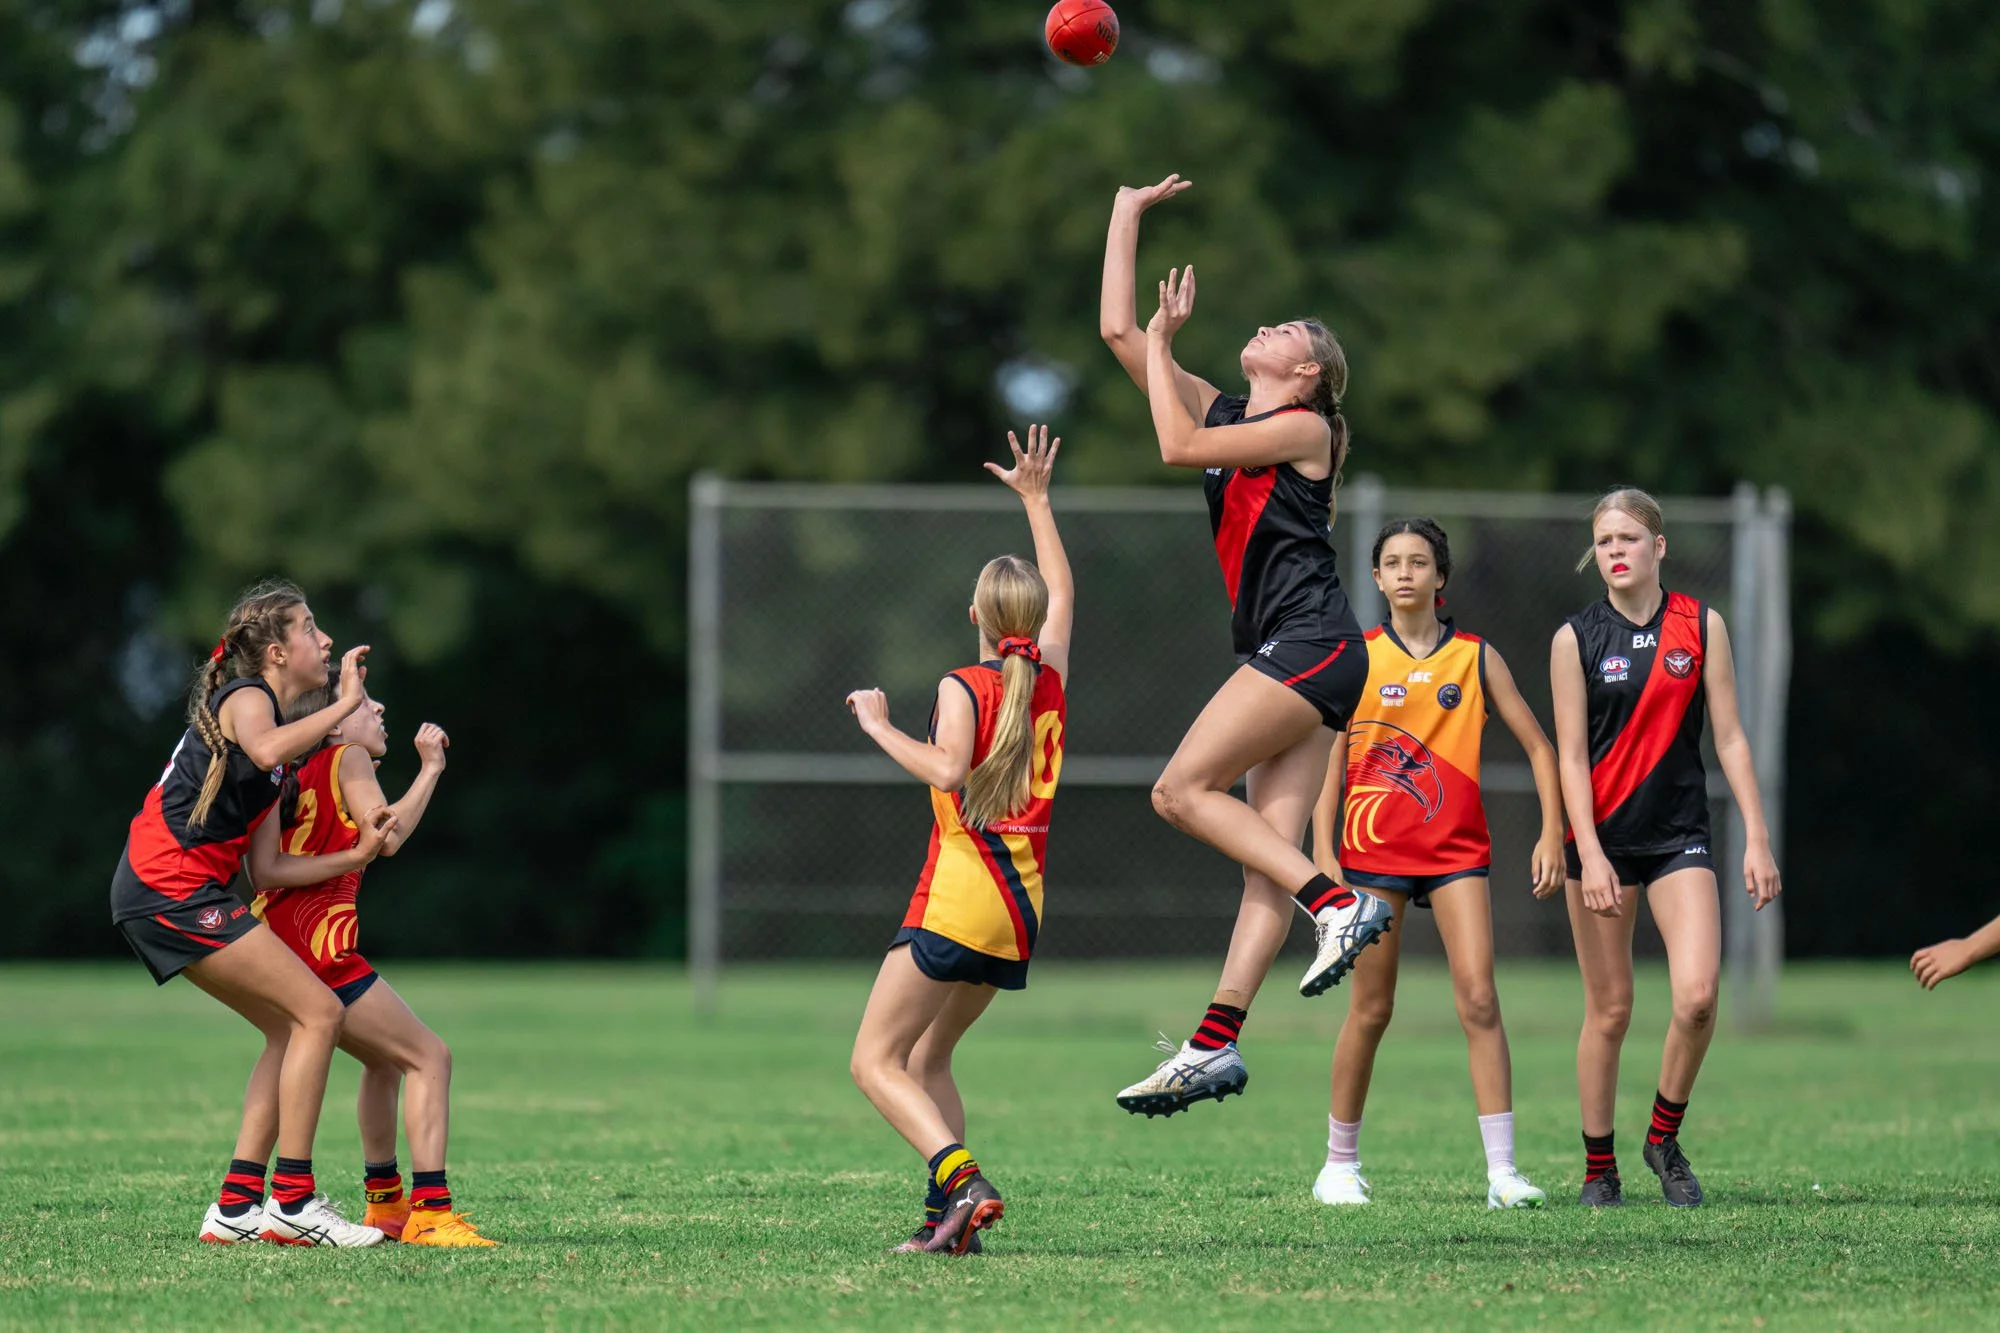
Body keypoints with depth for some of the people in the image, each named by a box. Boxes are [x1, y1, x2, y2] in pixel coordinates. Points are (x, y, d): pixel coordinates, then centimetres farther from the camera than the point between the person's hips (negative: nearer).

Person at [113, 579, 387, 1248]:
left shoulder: (249, 700, 22)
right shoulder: (247, 696, -8)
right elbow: (265, 749, -33)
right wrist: (344, 705, -25)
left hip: (156, 890, 10)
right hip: (171, 886, -10)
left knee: (290, 1027, 11)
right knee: (319, 1013, -11)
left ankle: (237, 1205, 7)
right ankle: (292, 1200, -13)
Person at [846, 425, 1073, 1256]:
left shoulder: (963, 687, -7)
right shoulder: (1050, 681, 10)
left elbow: (948, 767, -24)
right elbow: (1062, 594, 27)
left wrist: (879, 726, -11)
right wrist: (1036, 501, 36)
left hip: (958, 902, -7)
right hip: (1021, 913, 7)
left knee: (876, 1062, -7)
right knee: (927, 1061, 18)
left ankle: (961, 1182, -27)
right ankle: (945, 1215, 5)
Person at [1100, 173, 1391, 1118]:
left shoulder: (1305, 425, -1)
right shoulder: (1221, 410, 20)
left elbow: (1176, 447, -12)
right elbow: (1117, 331, 20)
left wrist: (1161, 340, 0)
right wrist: (1127, 217, 22)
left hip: (1310, 642, -8)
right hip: (1286, 657, 8)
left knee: (1181, 789, -15)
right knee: (1269, 856, -2)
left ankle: (1339, 903, -17)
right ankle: (1215, 1044, -11)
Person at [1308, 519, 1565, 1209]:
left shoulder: (1475, 657, 5)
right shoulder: (1355, 658, 4)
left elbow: (1537, 744, 8)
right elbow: (1330, 756, 5)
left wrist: (1551, 832, -1)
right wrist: (1323, 852, -3)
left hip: (1456, 848, 0)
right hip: (1374, 847, 0)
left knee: (1478, 998, -12)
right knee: (1371, 1009, 3)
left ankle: (1502, 1170, -13)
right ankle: (1339, 1165, 17)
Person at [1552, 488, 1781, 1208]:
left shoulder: (1701, 625, 3)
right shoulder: (1576, 637, -1)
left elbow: (1730, 737, 5)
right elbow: (1571, 755, -4)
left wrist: (1757, 838, -1)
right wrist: (1589, 854, -14)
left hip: (1680, 835, 1)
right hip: (1602, 836, -1)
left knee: (1697, 995, -15)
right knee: (1609, 1010, 1)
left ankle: (1665, 1138, 7)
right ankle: (1599, 1169, 14)